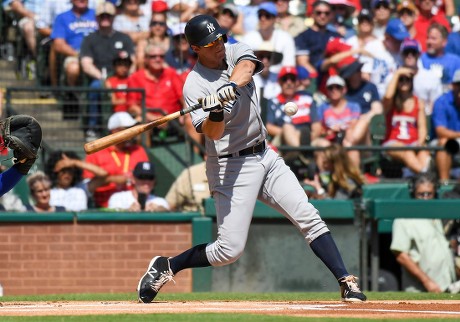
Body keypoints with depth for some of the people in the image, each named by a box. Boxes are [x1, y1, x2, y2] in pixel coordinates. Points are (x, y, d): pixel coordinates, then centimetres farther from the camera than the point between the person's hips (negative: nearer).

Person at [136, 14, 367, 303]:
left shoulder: (236, 52, 3)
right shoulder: (195, 85, -12)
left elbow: (246, 67, -22)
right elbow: (212, 133, -22)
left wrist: (231, 86, -42)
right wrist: (216, 112, -43)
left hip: (265, 157, 6)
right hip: (231, 166, -6)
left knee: (308, 217, -4)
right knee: (230, 250, -7)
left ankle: (347, 282, -4)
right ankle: (166, 267, 11)